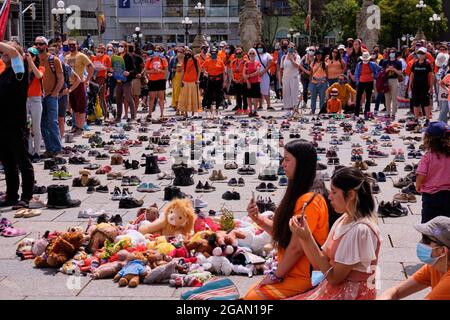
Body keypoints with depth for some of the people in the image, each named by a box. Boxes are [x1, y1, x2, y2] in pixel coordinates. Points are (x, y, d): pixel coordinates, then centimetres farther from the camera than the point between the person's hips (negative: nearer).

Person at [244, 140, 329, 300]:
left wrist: (277, 275, -12)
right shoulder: (298, 195, 11)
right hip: (290, 272, 9)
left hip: (303, 277, -9)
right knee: (251, 294, 8)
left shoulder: (309, 201, -21)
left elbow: (297, 247, -23)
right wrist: (259, 219, -1)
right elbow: (283, 233, 14)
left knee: (252, 297, -12)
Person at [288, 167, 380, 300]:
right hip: (334, 289, 8)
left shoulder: (360, 230, -20)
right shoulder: (342, 220, 6)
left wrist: (308, 239, -17)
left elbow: (334, 278, -17)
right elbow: (319, 264, 8)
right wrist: (302, 236, -6)